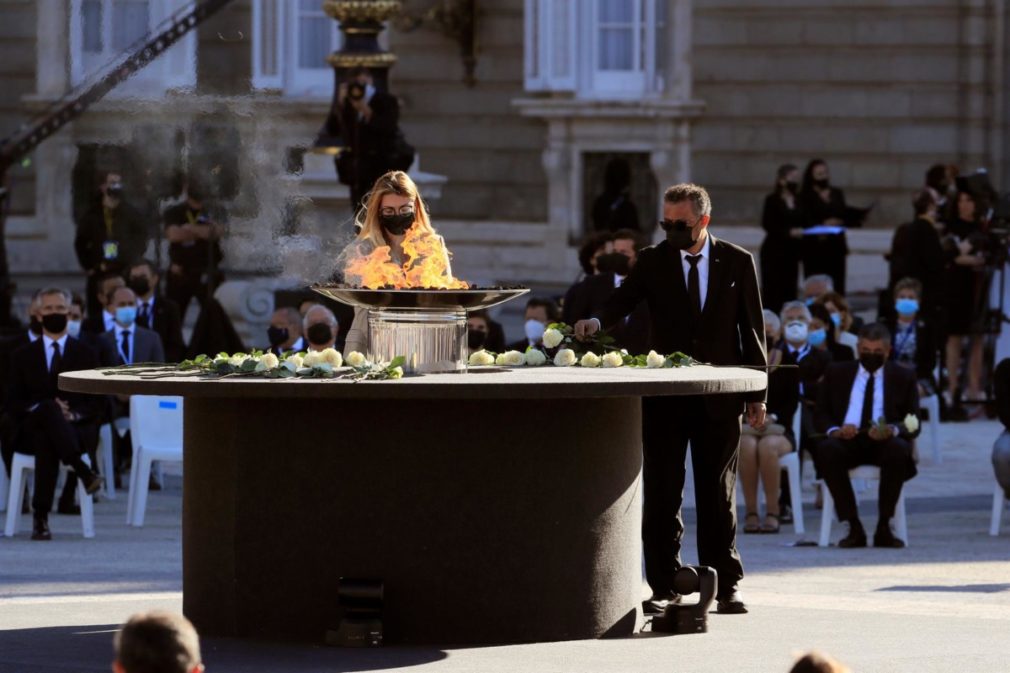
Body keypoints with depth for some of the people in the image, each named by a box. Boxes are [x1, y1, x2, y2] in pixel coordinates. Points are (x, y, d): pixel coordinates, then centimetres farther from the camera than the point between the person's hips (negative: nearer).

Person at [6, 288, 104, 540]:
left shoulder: (86, 355, 16)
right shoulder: (23, 356, 16)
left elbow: (96, 403, 9)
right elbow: (13, 403, 7)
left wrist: (74, 414, -14)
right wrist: (42, 409, -14)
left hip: (77, 430, 0)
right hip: (31, 431, 0)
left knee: (46, 441, -38)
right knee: (48, 408, -39)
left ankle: (41, 517, -39)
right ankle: (82, 471, -44)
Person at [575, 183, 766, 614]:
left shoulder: (737, 263, 4)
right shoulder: (653, 262, 4)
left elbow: (752, 329, 6)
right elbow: (624, 300, -9)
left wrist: (756, 395, 3)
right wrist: (597, 322, -33)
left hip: (719, 399, 0)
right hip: (665, 396, 0)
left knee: (718, 494, 4)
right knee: (661, 494, 0)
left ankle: (726, 586, 10)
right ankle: (664, 586, 4)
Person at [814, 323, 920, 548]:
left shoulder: (904, 377, 16)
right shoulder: (837, 373, 18)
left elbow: (913, 425, 7)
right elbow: (821, 415, 13)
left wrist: (893, 430, -18)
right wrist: (834, 430, -12)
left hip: (885, 443, -1)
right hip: (846, 441, 1)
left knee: (898, 449, -37)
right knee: (826, 449, -34)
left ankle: (884, 527, -28)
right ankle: (854, 527, -28)